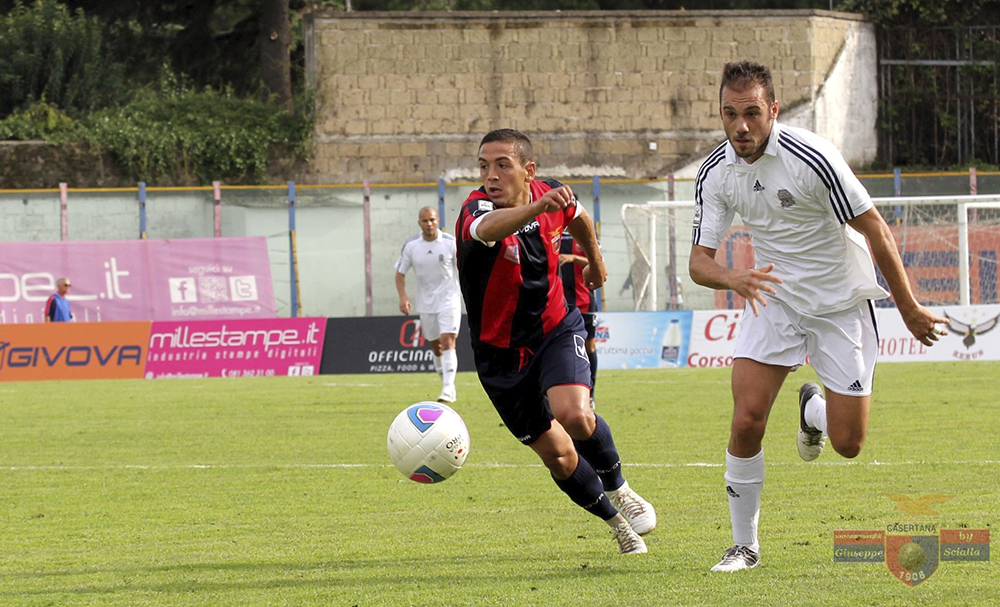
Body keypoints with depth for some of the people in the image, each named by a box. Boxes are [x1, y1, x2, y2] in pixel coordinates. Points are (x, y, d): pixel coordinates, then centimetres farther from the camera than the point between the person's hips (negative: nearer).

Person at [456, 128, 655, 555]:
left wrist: (594, 260, 35)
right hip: (502, 354, -1)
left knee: (574, 414, -27)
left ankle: (617, 488, 2)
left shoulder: (552, 196, -11)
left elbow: (577, 216, 16)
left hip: (556, 329, 1)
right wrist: (536, 207, -73)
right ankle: (616, 521, 28)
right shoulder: (478, 209, -26)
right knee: (558, 456, 3)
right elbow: (487, 228, -54)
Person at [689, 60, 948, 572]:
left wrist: (909, 310, -10)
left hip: (841, 302, -3)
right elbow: (699, 260, -6)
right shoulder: (715, 173, -9)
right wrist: (734, 278, -30)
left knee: (848, 444, -4)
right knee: (746, 421, -15)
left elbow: (876, 232, -16)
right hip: (773, 298, 3)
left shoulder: (812, 158, -25)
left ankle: (815, 409, 33)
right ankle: (744, 546, 1)